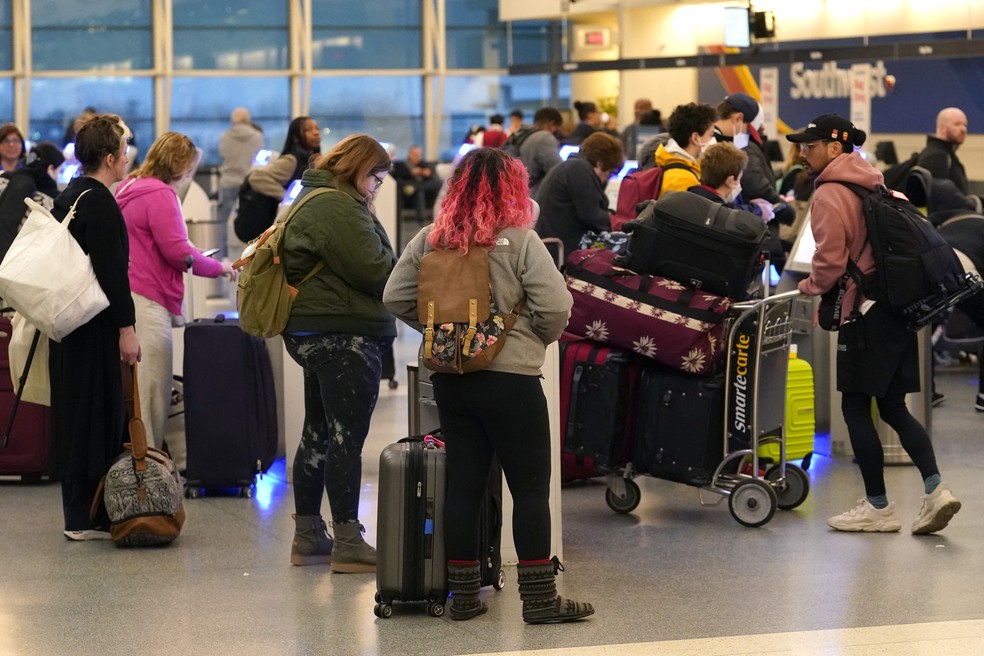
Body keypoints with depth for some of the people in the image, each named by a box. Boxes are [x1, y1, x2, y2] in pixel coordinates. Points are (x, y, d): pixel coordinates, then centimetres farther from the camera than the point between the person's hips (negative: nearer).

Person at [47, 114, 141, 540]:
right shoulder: (99, 203, -16)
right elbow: (112, 271, -20)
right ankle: (88, 518, -3)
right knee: (98, 419, -5)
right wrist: (126, 328, -19)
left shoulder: (68, 197, 14)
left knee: (75, 418, 13)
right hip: (95, 328, -10)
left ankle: (79, 514, 18)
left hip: (68, 324, 10)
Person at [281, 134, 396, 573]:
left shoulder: (316, 202, 20)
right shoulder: (337, 208, -15)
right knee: (346, 438, -9)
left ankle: (308, 536, 21)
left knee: (318, 435, 14)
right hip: (345, 336, -11)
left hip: (315, 334, 11)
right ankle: (348, 543, -8)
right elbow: (373, 270, -19)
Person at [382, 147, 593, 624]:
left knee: (463, 485, 11)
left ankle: (463, 594, 16)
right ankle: (538, 597, 4)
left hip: (449, 379, 5)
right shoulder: (519, 240, -11)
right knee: (530, 487, 3)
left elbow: (395, 298, 5)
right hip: (510, 379, -5)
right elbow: (555, 305, -16)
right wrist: (539, 339, 3)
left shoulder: (430, 240, 3)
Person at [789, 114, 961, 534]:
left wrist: (812, 286, 5)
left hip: (865, 311, -9)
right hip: (899, 305, 9)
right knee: (893, 407, 13)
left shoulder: (828, 196, -11)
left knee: (856, 409, 1)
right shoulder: (873, 185, 15)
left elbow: (831, 260, -17)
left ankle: (878, 507, 5)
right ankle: (935, 488, -1)